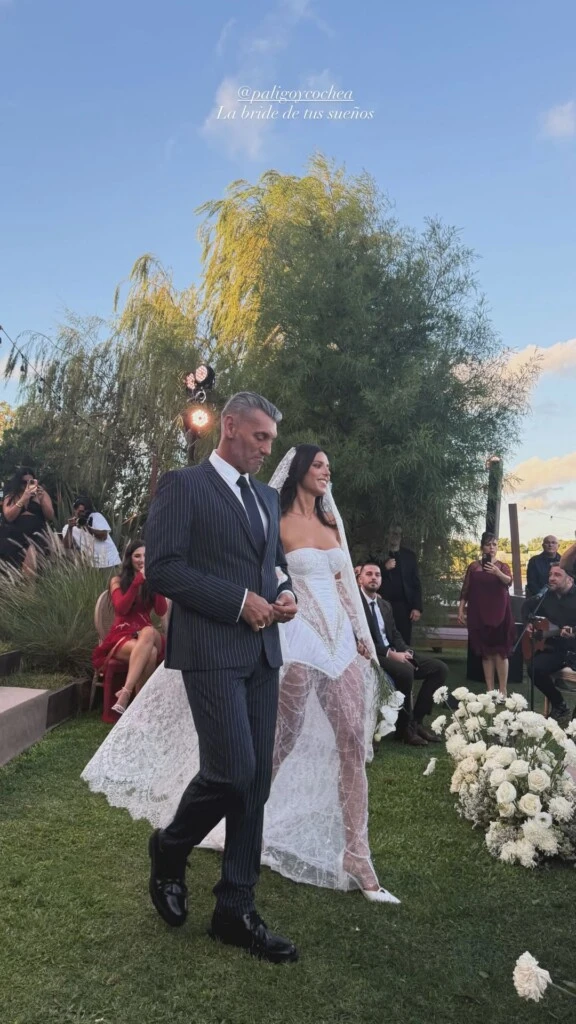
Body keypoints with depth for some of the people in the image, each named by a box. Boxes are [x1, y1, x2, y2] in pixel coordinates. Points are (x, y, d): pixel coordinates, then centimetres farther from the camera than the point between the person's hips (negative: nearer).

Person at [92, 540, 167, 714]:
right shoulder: (118, 581, 9)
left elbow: (161, 611, 0)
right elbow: (121, 609, -10)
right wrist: (138, 581, -13)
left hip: (146, 633, 2)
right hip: (122, 634, -2)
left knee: (148, 632, -40)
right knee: (149, 653, -38)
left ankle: (125, 693, -47)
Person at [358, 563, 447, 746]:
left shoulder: (385, 605, 20)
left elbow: (395, 634, 18)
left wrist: (405, 652, -5)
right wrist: (390, 653, -21)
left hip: (393, 654, 9)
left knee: (439, 668, -2)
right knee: (406, 670, -36)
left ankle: (416, 720, -1)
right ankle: (404, 727, -17)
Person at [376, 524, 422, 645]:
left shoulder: (409, 555, 11)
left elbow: (416, 583, 8)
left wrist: (417, 607, -1)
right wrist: (385, 568, -13)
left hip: (404, 606, 1)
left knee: (404, 643, -3)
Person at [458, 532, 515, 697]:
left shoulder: (503, 566, 4)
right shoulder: (473, 566, 6)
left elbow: (509, 581, -17)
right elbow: (465, 590, 6)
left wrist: (497, 572, -36)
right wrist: (461, 610, -2)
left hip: (499, 613, -1)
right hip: (479, 614, 1)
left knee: (500, 651, -5)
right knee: (485, 652, 3)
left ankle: (503, 691, -3)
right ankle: (490, 690, 7)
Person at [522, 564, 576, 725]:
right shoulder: (546, 597, 8)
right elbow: (527, 606, 27)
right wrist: (529, 623, 11)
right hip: (555, 649, 5)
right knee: (534, 668, -20)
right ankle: (559, 706, 4)